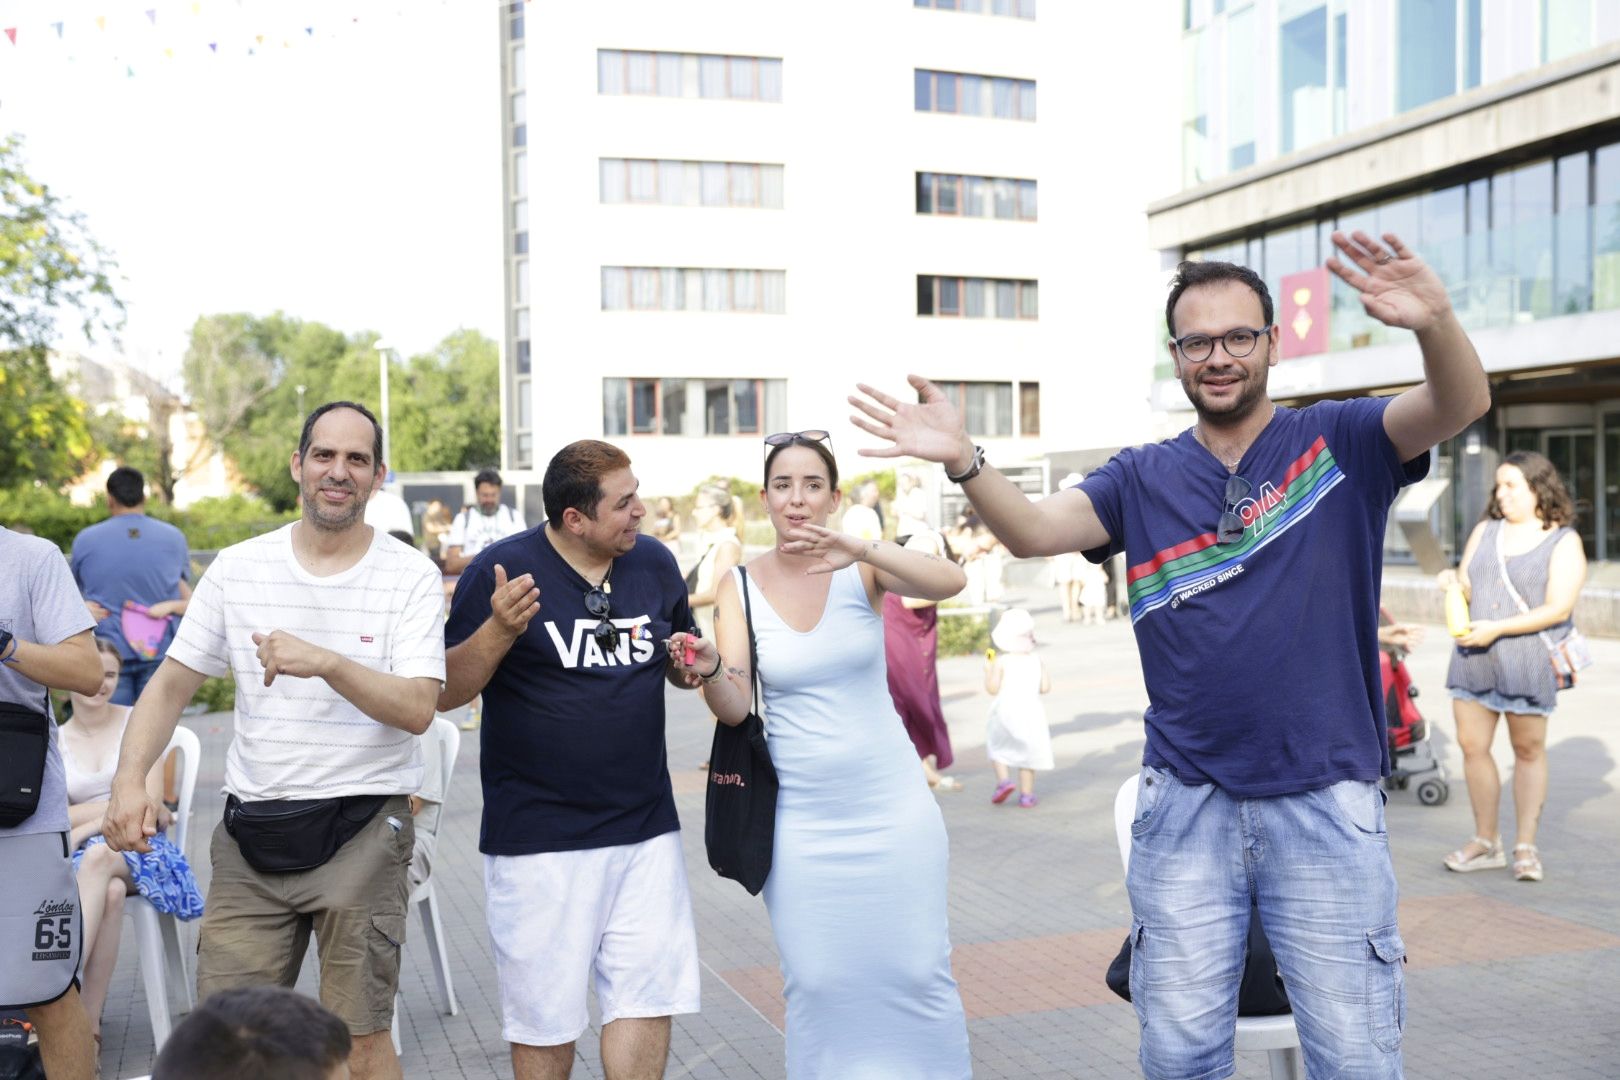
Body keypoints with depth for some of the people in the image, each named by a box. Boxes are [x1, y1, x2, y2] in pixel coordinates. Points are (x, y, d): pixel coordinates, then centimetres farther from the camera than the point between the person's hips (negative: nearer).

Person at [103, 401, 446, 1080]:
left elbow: (416, 709, -14)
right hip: (251, 827, 3)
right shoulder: (238, 569, 4)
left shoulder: (410, 577, -5)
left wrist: (324, 661, -28)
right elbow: (170, 687, 8)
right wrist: (129, 779, -7)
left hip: (360, 827, -3)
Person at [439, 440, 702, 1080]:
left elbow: (681, 666, 19)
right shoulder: (502, 569, -9)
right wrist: (499, 630, -26)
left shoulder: (654, 562, 6)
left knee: (649, 999, 5)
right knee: (544, 1018, 8)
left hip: (645, 828, 4)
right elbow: (445, 693, -8)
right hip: (538, 838, -4)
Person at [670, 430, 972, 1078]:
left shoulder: (860, 568, -4)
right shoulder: (740, 587, -1)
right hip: (801, 820, 1)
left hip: (892, 806, 0)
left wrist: (862, 549, -38)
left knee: (917, 970, 5)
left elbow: (949, 582, -23)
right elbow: (734, 708, -10)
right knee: (816, 981, 5)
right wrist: (709, 669, -32)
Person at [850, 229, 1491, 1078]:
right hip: (1187, 803, 2)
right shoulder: (1144, 480, 5)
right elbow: (1032, 531, -10)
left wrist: (1434, 322, -40)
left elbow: (1460, 405, -17)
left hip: (1325, 802, -2)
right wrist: (964, 463, -30)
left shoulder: (1337, 441, 0)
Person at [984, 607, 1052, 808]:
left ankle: (1003, 779, -2)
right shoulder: (1036, 661, 2)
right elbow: (1046, 687, 2)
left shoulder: (1000, 662, -9)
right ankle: (1026, 794, 13)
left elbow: (992, 689, -13)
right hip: (1031, 713, 3)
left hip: (1006, 714, -3)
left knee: (996, 747, 17)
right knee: (1027, 754, 12)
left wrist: (988, 670, 3)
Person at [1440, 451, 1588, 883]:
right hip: (1473, 658, 5)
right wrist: (1453, 582, -11)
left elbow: (1558, 609, -12)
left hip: (1528, 663, -4)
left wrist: (1497, 628, -21)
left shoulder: (1564, 542, -3)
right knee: (1472, 746, 4)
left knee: (1528, 750, 6)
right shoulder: (1485, 530, 12)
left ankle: (1526, 846, 16)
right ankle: (1486, 842, 17)